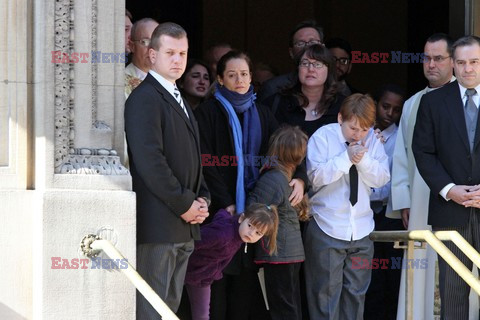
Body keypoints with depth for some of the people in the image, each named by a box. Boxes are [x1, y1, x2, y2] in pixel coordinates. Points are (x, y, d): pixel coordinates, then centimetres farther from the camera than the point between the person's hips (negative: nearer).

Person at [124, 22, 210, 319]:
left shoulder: (179, 101, 20)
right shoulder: (145, 98, -10)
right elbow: (149, 161, -19)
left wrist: (202, 199, 8)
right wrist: (184, 205, -15)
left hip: (184, 226, 10)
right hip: (158, 224, -10)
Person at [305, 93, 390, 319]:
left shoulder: (372, 140, 5)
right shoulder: (322, 137, -4)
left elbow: (381, 179, -1)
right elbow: (316, 176, -14)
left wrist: (363, 159, -17)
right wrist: (347, 157, -20)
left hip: (361, 231, 4)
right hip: (327, 230, -4)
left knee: (356, 292, 10)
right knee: (326, 291, -3)